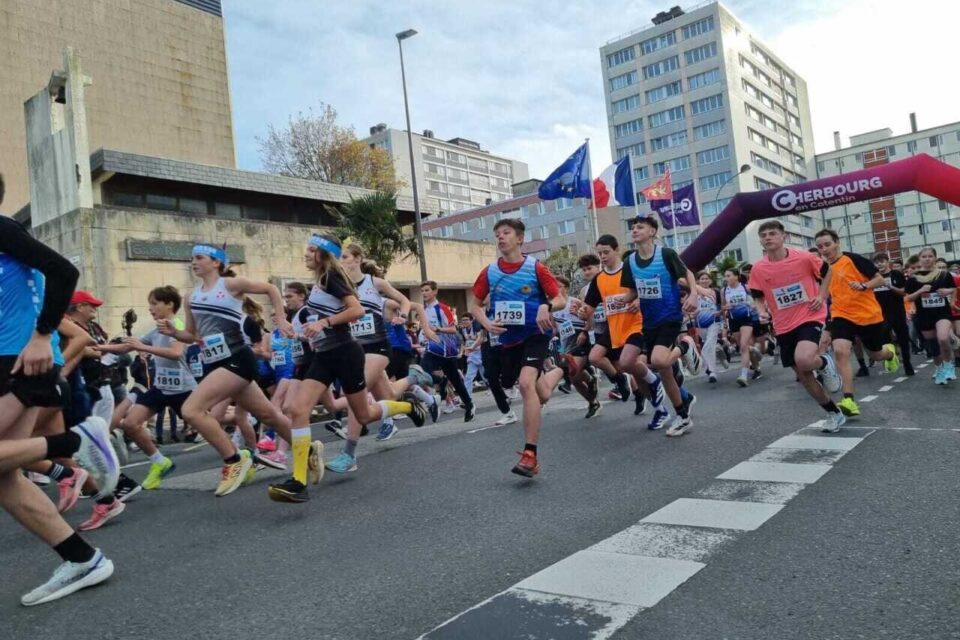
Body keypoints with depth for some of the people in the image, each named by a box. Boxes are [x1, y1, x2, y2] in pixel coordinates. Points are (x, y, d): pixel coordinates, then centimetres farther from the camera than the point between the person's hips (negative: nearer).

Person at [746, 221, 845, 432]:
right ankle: (835, 413, 29)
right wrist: (762, 311, -9)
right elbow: (757, 297, 10)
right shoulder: (758, 269, -4)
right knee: (803, 375, 9)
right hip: (784, 327, 4)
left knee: (804, 360, -31)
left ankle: (825, 363, 6)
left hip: (809, 318, -4)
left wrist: (821, 296, -5)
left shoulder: (804, 258, -10)